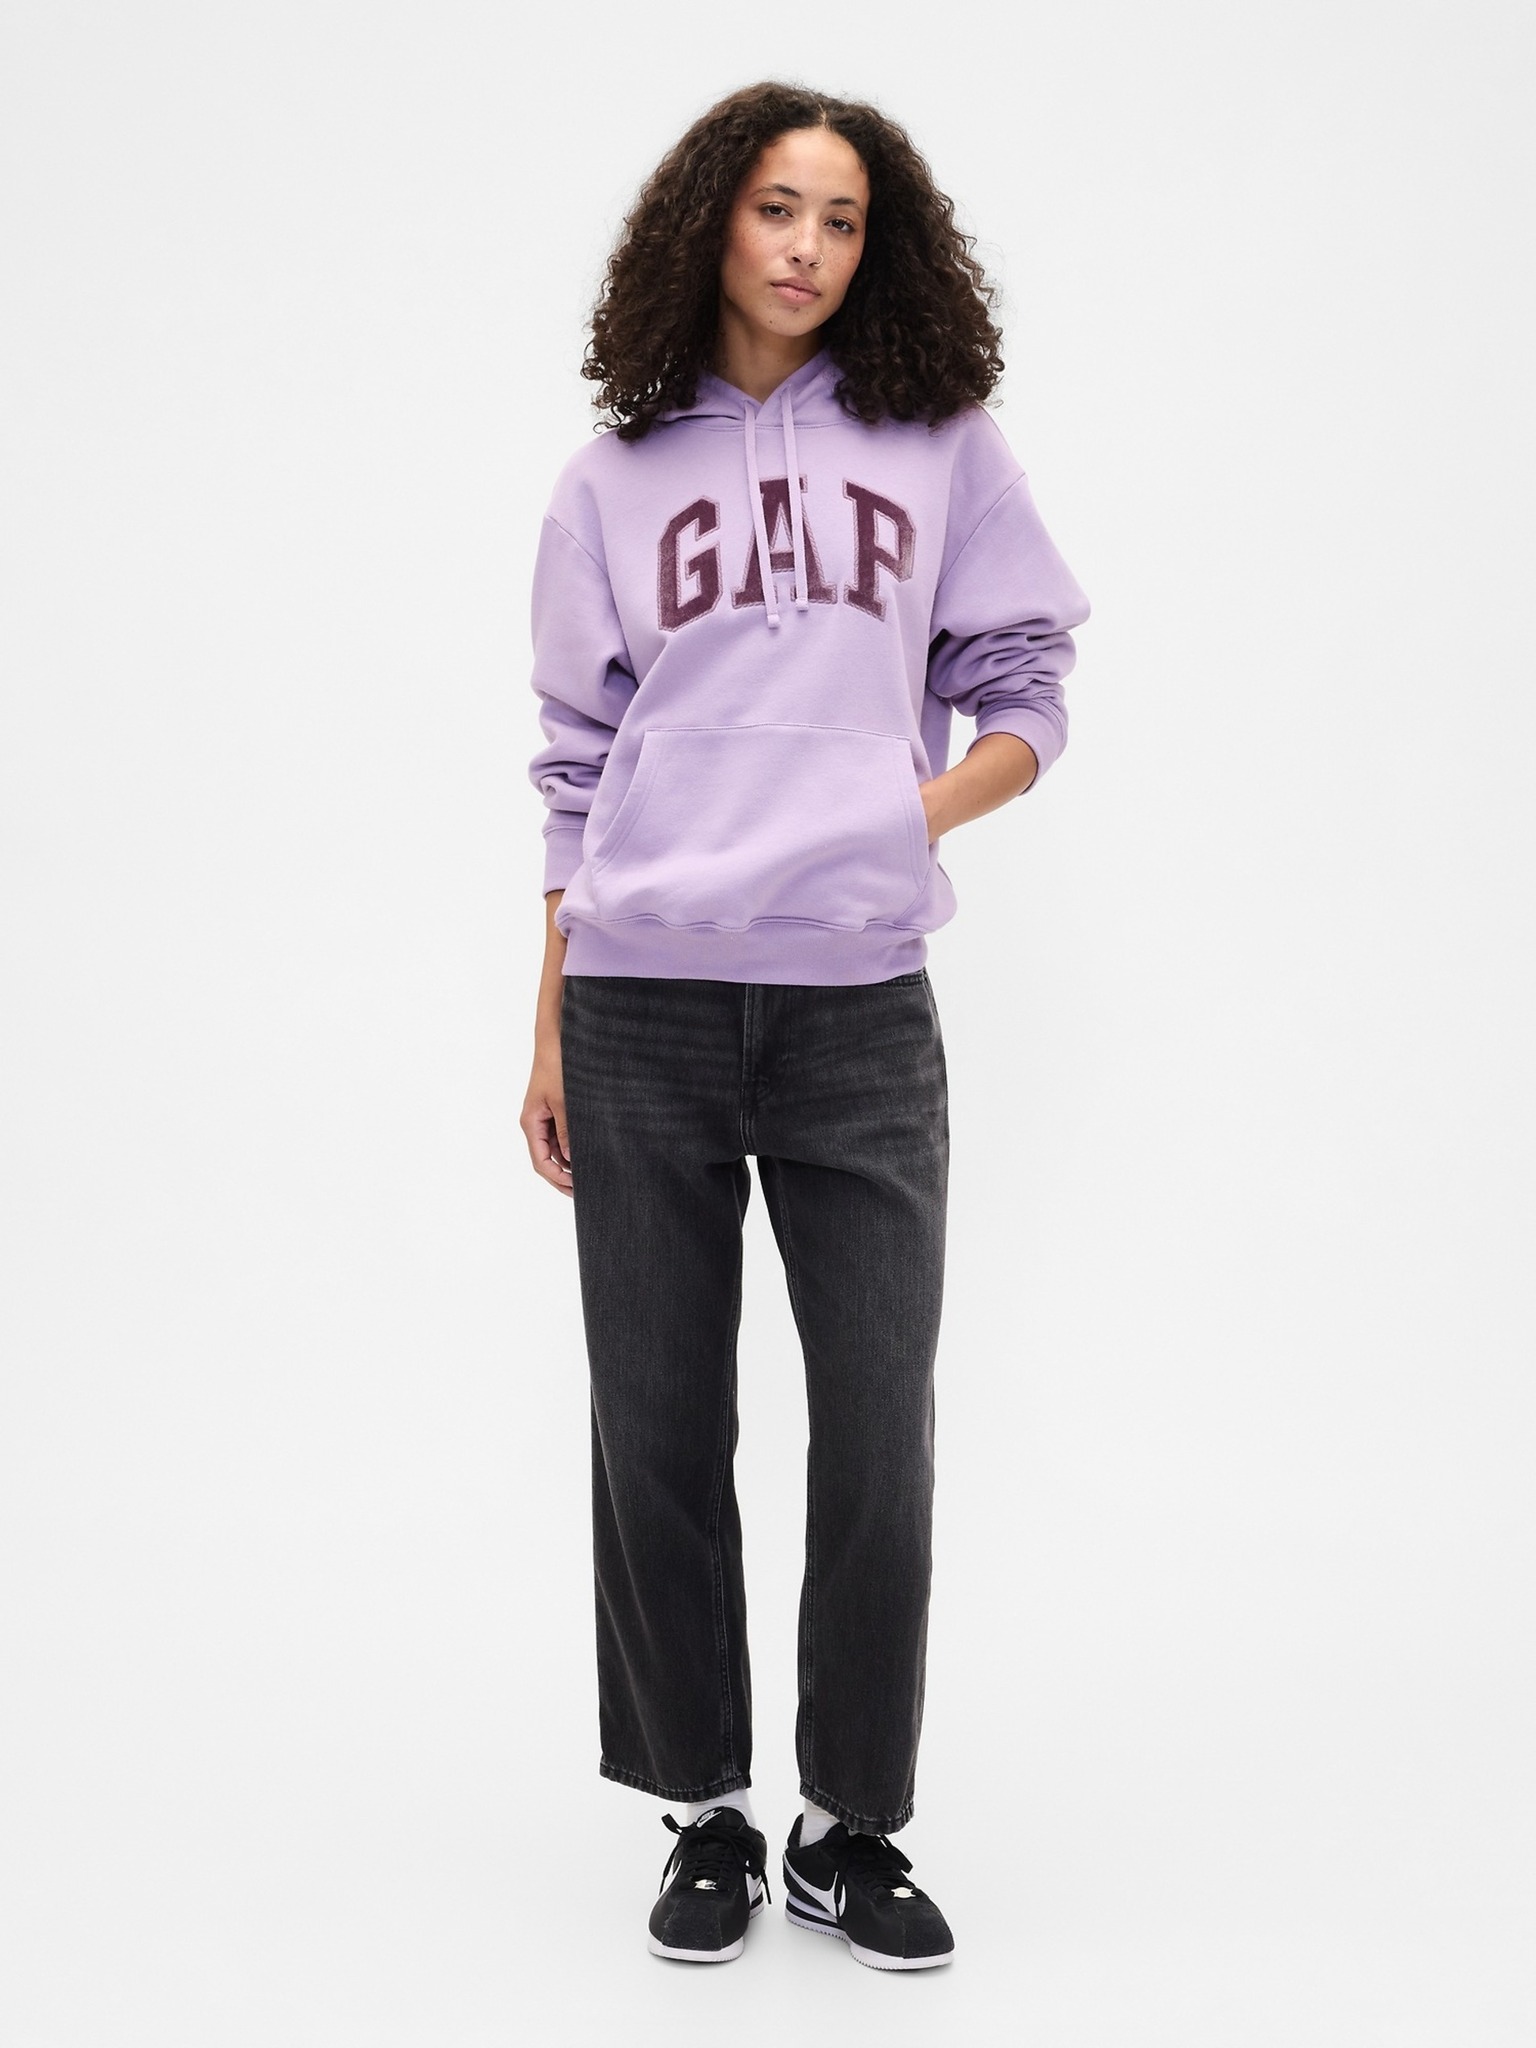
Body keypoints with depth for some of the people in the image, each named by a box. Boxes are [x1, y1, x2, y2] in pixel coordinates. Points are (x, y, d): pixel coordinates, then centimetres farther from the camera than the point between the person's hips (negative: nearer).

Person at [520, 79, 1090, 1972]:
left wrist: (911, 810, -9)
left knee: (880, 1437, 0)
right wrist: (550, 1035, 7)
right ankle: (708, 1818, 20)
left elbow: (1027, 703, 11)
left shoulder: (939, 447, 11)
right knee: (659, 1435, 4)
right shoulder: (611, 482, 13)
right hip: (643, 1010, 1)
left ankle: (853, 1832, 17)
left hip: (864, 1011, 0)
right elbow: (574, 767, 12)